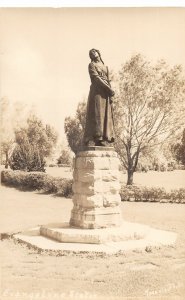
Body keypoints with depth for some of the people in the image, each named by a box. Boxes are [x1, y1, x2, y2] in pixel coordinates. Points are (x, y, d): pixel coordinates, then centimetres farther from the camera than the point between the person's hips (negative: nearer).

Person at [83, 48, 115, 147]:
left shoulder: (105, 67, 25)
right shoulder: (91, 65, 6)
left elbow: (108, 81, 18)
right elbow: (96, 78, -8)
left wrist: (111, 95, 3)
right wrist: (109, 89, -15)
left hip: (105, 93, 6)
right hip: (97, 91, -6)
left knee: (106, 116, -1)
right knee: (96, 114, -14)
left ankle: (104, 140, -4)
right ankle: (94, 140, -19)